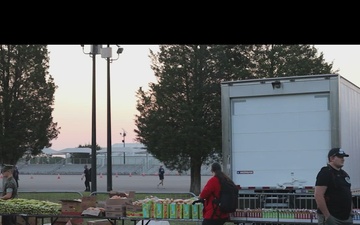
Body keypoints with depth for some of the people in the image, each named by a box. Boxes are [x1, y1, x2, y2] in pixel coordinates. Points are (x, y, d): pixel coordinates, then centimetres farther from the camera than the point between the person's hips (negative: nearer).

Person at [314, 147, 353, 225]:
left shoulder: (344, 174, 16)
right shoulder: (325, 173, -11)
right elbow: (318, 195, -20)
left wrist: (351, 212, 14)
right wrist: (327, 216, -22)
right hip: (331, 218, -8)